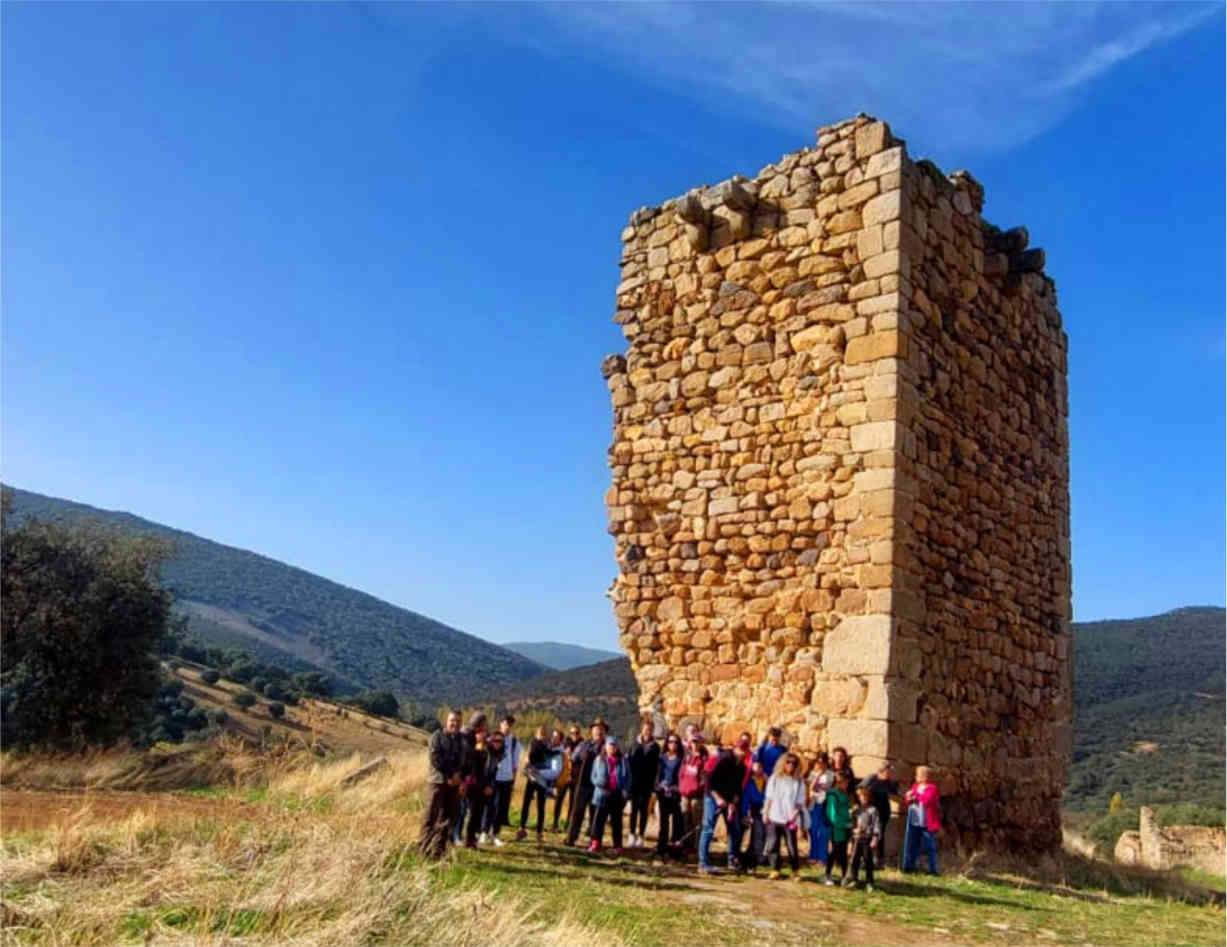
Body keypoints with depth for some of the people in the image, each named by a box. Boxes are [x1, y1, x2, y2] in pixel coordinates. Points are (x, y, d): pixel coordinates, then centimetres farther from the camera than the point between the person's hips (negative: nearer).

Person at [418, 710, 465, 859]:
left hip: (454, 783, 5)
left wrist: (457, 775, -9)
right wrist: (448, 776, -12)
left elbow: (462, 760, 9)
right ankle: (424, 847, 3)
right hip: (437, 780, -5)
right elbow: (435, 758, -10)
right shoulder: (437, 736, -2)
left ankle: (438, 849, 13)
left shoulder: (461, 739, 12)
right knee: (431, 815, -4)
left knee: (448, 816, 5)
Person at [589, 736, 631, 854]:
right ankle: (595, 843, 6)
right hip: (603, 794, 0)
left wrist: (625, 790, -7)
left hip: (618, 794, 0)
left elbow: (628, 778, 8)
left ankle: (617, 845, 12)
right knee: (599, 818, -1)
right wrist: (598, 782, -14)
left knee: (616, 820, 6)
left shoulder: (623, 761, 7)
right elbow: (594, 776, 8)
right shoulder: (599, 760, 7)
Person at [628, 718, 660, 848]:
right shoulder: (635, 744, 4)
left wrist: (653, 783, -6)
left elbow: (655, 766, 0)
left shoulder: (655, 747, 3)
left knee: (643, 809, 4)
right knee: (634, 808, 4)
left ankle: (641, 836, 10)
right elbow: (629, 761, 2)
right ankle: (632, 834, 11)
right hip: (634, 782, 1)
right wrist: (628, 779, -5)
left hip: (646, 784, -1)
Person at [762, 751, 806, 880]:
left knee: (792, 846, -1)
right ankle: (775, 870, 13)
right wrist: (765, 813, 2)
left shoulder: (798, 782, 2)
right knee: (773, 845, 3)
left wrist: (794, 814, -11)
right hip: (774, 818, 1)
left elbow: (800, 802, 2)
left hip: (789, 820, -1)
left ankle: (796, 871, 12)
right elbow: (769, 797, 7)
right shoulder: (775, 778, 6)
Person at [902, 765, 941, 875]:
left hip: (927, 823, -7)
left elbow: (927, 800, -25)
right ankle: (909, 866, 20)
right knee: (911, 844, 11)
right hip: (914, 822, 7)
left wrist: (915, 796, -15)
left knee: (930, 846, 2)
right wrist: (908, 798, -7)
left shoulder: (932, 788, -10)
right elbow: (907, 799, 16)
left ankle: (933, 870, 9)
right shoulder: (915, 785, 11)